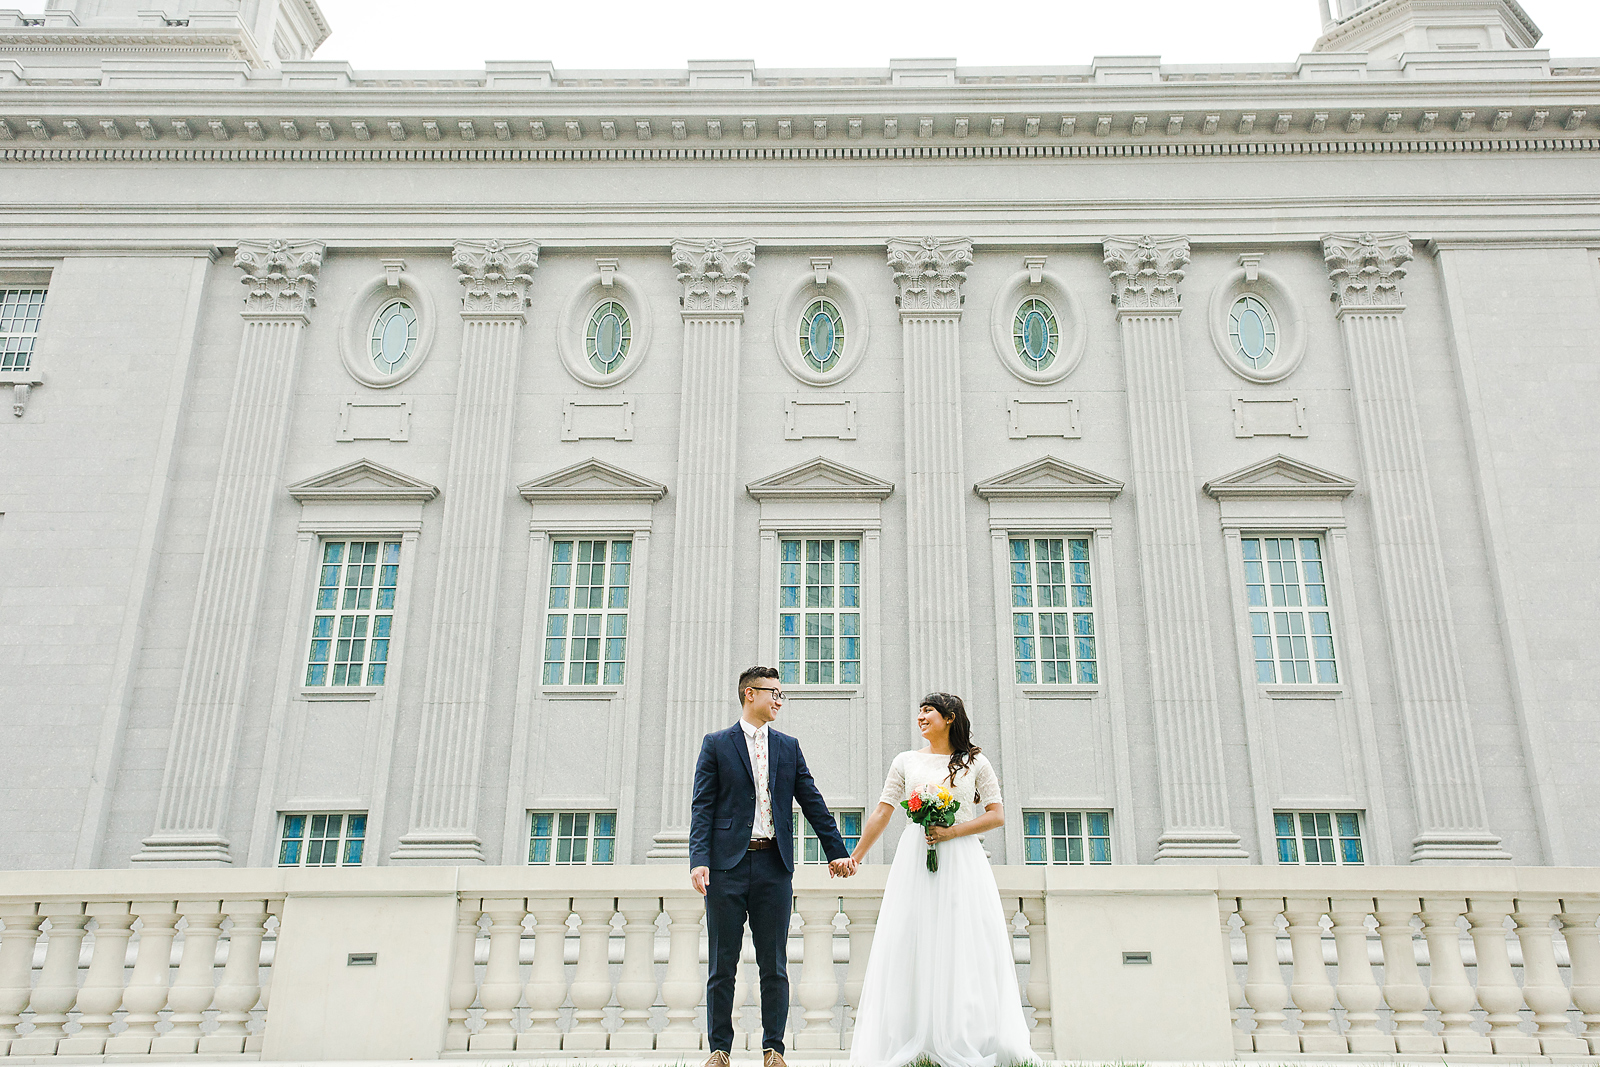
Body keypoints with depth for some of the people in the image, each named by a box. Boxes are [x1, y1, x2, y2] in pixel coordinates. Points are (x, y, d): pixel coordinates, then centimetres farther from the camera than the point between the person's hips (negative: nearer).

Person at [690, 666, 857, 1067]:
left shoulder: (789, 747, 14)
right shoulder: (716, 744, 5)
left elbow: (813, 803, 13)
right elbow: (702, 807, -2)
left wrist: (836, 850, 7)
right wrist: (699, 860, -13)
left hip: (774, 866, 2)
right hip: (728, 864, -2)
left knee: (774, 966, 5)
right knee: (722, 965, 4)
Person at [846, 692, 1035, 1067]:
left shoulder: (976, 763, 8)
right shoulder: (907, 761, 12)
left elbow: (996, 815, 3)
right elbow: (882, 813, 12)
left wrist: (953, 831, -10)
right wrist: (854, 857, 9)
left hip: (962, 858, -1)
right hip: (915, 859, 1)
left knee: (966, 947, -5)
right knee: (912, 947, -4)